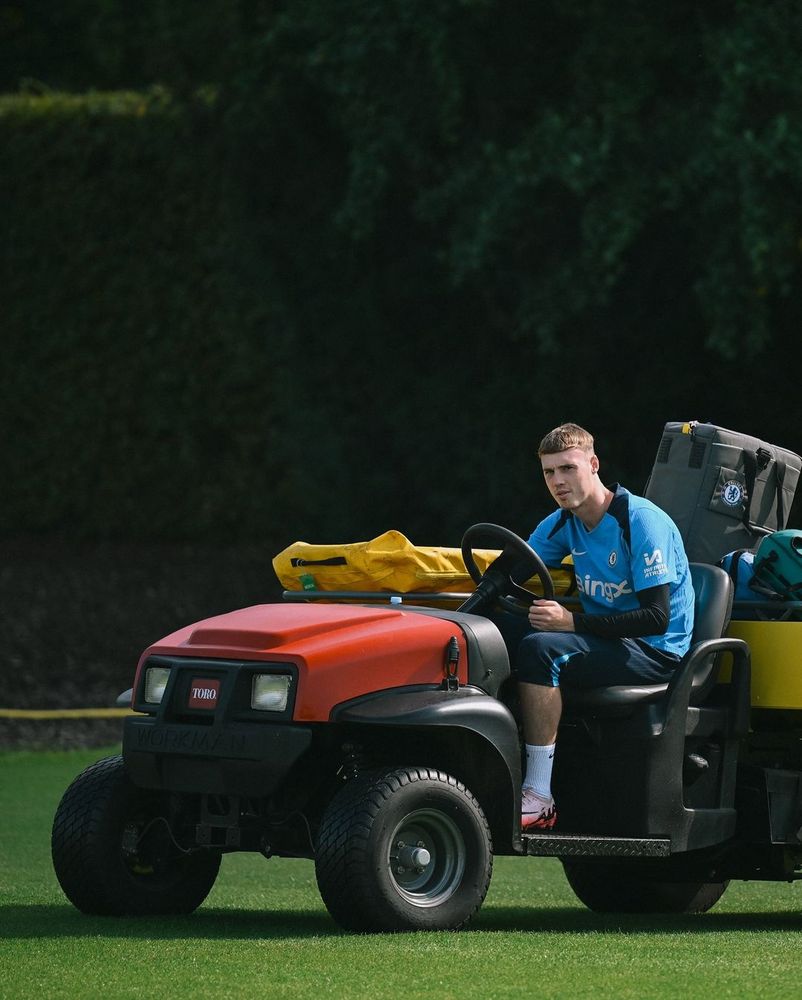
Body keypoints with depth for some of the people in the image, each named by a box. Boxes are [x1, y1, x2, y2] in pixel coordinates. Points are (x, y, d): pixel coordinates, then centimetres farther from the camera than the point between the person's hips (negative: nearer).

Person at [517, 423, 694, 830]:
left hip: (658, 652, -8)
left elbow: (657, 618, -22)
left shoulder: (642, 522, -16)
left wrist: (573, 621, -29)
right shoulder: (564, 523, 7)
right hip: (608, 642, 8)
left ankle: (538, 800, -32)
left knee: (539, 648, -30)